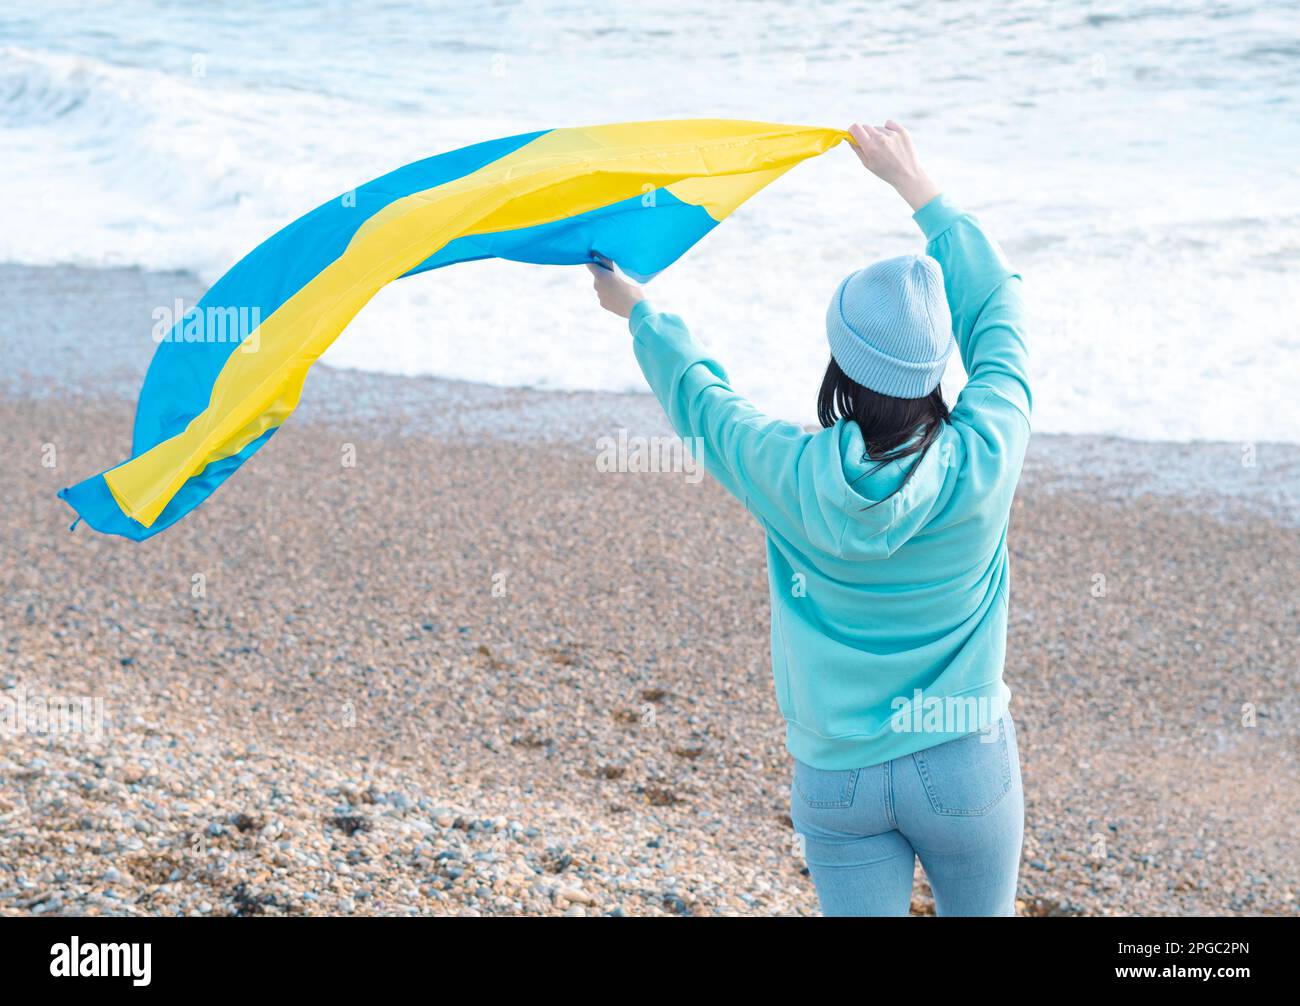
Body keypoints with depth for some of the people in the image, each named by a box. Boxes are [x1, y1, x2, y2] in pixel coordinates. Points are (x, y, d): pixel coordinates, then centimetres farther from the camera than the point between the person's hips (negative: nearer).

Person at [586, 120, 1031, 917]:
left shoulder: (793, 477, -16)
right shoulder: (983, 462, -17)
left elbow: (699, 397, 5)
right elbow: (998, 305, -1)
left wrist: (640, 311, 24)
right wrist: (916, 182, 9)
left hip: (837, 774, 0)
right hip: (964, 763, 0)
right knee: (981, 912, 22)